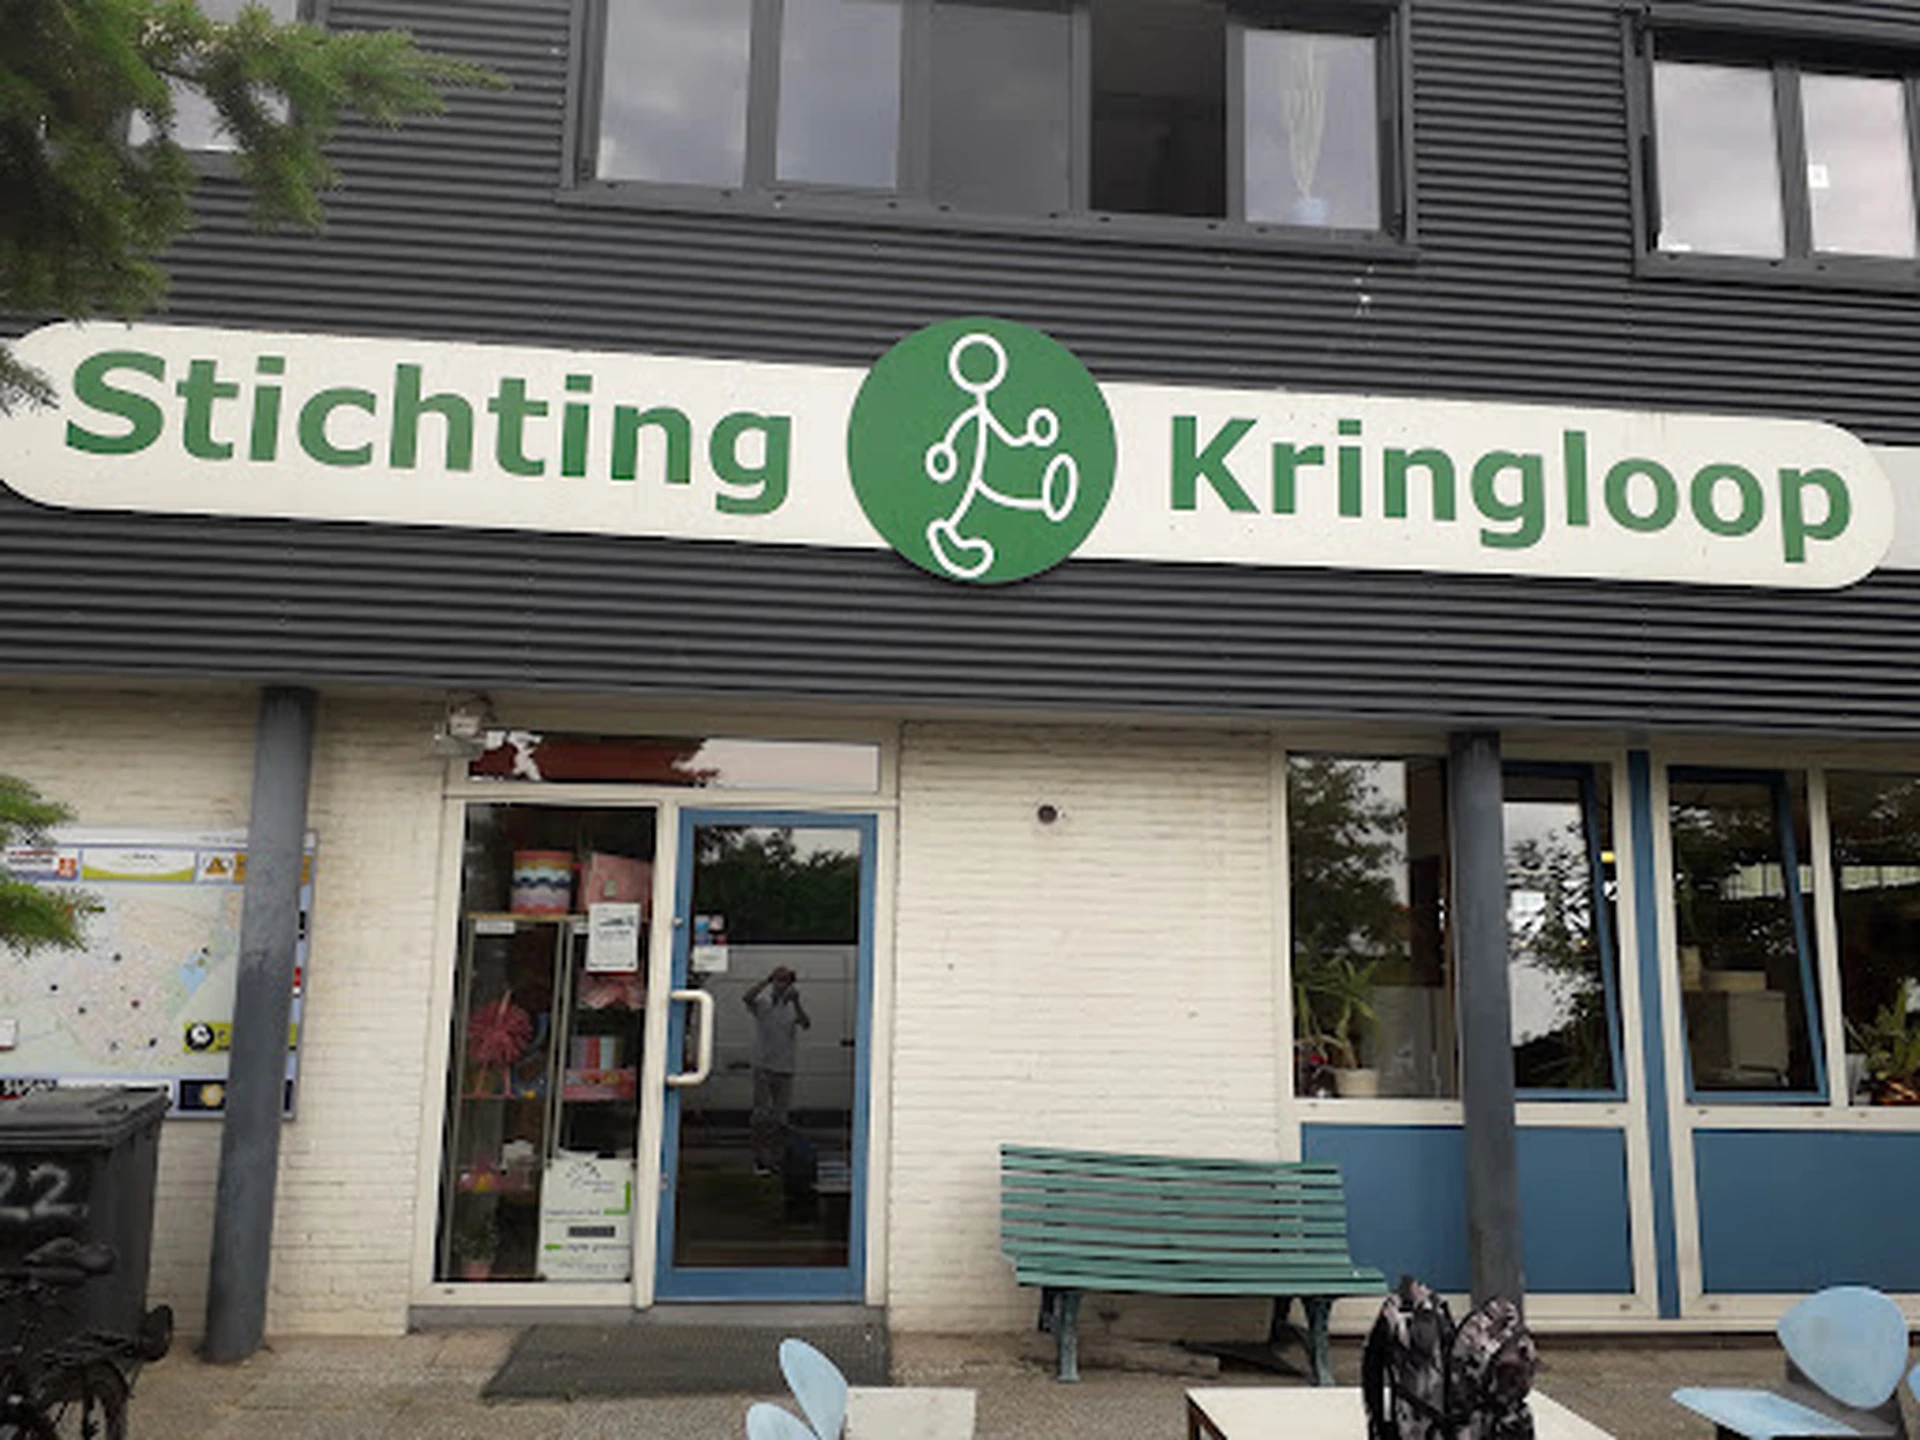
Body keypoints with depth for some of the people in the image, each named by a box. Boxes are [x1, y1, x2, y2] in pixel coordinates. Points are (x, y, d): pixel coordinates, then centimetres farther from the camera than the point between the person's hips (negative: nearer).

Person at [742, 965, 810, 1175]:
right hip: (763, 1066, -3)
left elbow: (807, 1024, -11)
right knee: (762, 1116, -2)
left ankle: (778, 1160, 14)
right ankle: (760, 1161, 3)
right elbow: (746, 998, -25)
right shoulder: (762, 1002, -2)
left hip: (785, 1069, 3)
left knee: (781, 1118, 8)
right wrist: (767, 979, -24)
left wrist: (796, 1003, -24)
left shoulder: (792, 1006, 6)